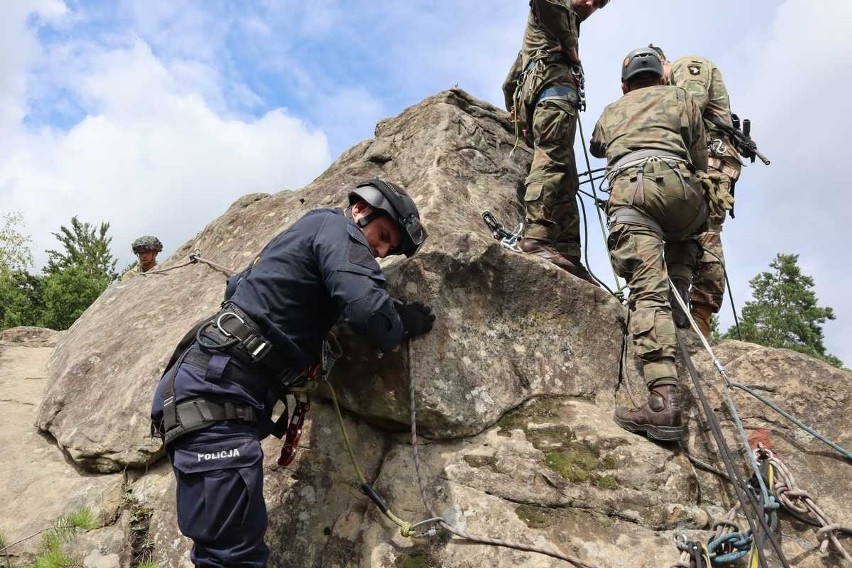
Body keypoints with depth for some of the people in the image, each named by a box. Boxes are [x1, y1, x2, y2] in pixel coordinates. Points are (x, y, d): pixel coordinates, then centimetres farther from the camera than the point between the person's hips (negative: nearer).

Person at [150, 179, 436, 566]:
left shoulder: (307, 231, 26)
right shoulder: (336, 226, -2)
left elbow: (235, 287, 38)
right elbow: (368, 309, -18)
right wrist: (407, 322, 2)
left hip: (204, 387, 10)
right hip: (216, 393, -10)